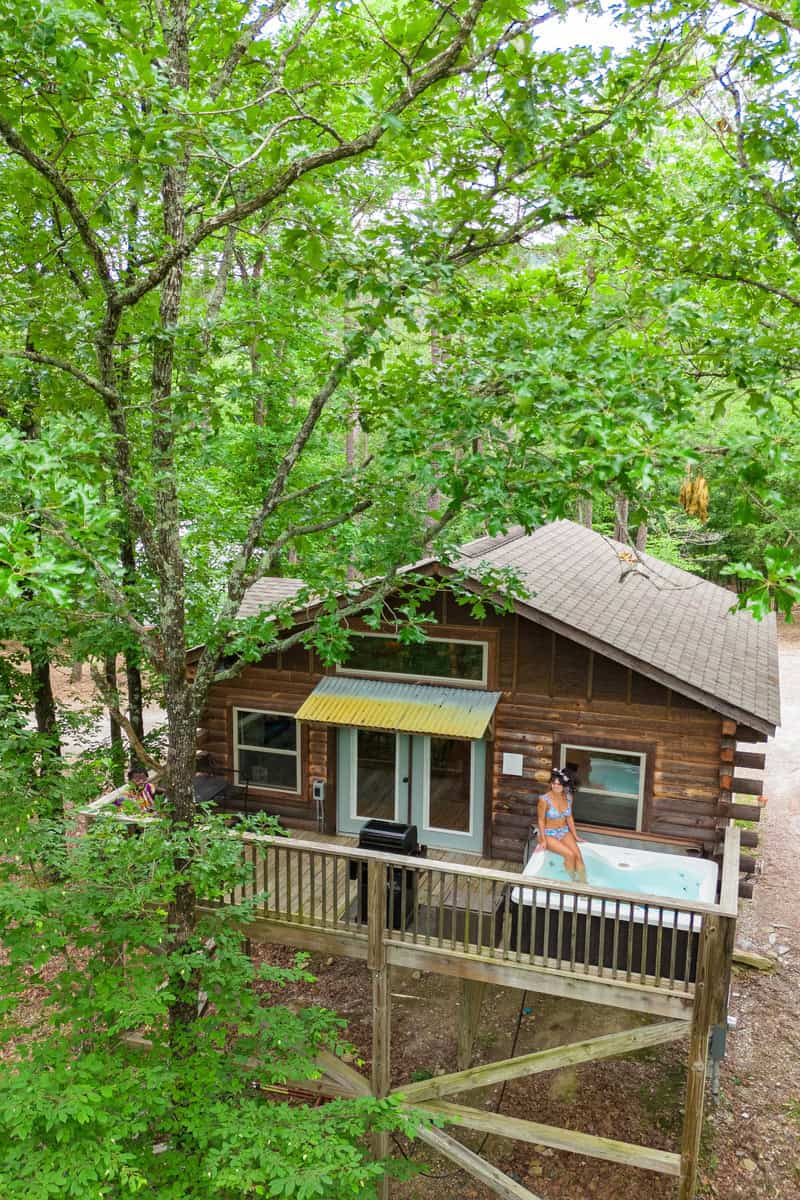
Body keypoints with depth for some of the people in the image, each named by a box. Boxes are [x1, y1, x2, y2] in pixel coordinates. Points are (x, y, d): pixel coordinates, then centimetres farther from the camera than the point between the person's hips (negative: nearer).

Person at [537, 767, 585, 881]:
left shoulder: (568, 797, -3)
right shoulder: (545, 799, -18)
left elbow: (569, 818, 8)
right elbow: (541, 820, -11)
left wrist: (575, 836, 8)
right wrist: (543, 840, -16)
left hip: (564, 832, 5)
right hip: (549, 834, -4)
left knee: (578, 855, -18)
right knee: (570, 854, -23)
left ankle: (583, 883, -9)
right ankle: (573, 881, -3)